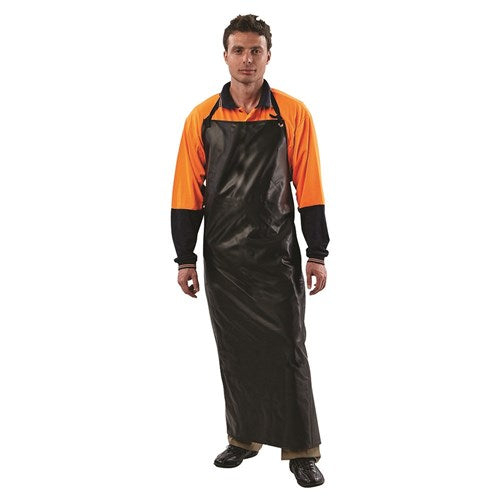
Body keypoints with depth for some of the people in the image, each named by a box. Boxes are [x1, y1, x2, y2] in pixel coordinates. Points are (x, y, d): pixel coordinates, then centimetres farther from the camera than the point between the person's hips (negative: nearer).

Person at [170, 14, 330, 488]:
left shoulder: (293, 114, -2)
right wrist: (185, 259, 2)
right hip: (222, 258, 3)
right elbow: (188, 195, 4)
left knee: (286, 351, 0)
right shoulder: (201, 119, 3)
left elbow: (308, 188, -1)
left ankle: (302, 450, 10)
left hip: (276, 255, -2)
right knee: (234, 351, 12)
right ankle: (244, 437, 28)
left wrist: (317, 254, -3)